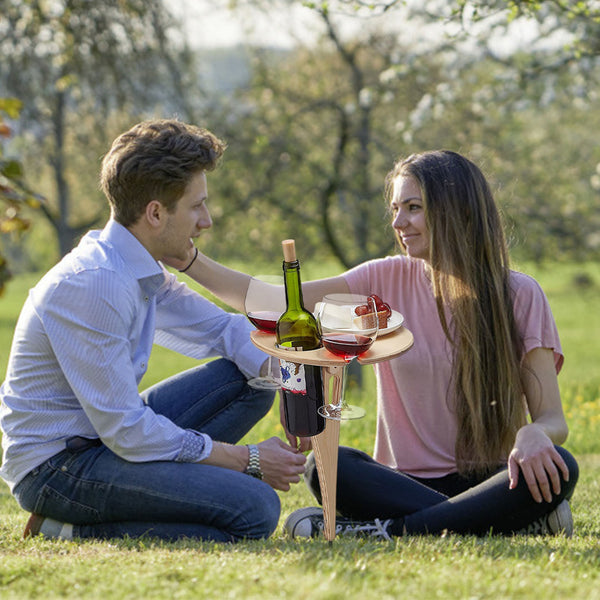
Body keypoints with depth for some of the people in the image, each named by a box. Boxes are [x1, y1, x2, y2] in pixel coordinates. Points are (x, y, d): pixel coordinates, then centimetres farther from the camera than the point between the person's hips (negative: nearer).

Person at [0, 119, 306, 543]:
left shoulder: (142, 269, 6)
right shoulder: (93, 286, -24)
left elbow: (222, 329, 18)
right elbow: (126, 433, -24)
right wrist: (247, 460, -15)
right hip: (55, 467, -10)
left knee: (249, 379, 6)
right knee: (255, 510, -21)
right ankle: (75, 531, -11)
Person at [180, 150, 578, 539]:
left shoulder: (520, 296, -1)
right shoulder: (388, 280, 5)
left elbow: (553, 418, -6)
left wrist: (534, 434, -30)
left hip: (485, 479, -1)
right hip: (408, 482, 2)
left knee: (556, 467, -33)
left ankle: (387, 531, -29)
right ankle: (514, 523, -30)